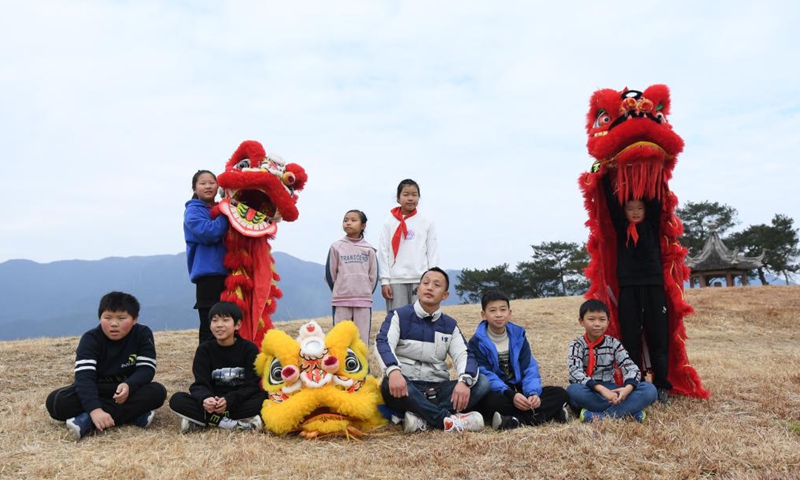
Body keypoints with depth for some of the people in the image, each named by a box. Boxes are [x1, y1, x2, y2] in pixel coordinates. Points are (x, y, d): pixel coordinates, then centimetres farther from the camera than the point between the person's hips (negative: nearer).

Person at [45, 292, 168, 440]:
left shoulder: (143, 334, -11)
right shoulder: (90, 339, -16)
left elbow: (147, 368, -16)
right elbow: (84, 375, -29)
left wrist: (129, 385, -40)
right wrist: (95, 409, -46)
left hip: (126, 391, 0)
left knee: (157, 392, -30)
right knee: (56, 402, -29)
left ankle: (88, 421, -33)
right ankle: (134, 413, -34)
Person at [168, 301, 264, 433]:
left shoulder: (249, 348, -5)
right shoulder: (204, 349, 1)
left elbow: (252, 385, -12)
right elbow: (200, 383, -8)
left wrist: (229, 401, -30)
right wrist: (205, 399, -32)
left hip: (241, 402, -2)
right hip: (213, 402, 2)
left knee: (264, 399, -33)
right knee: (177, 400, -22)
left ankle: (198, 421, -23)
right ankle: (239, 424, -28)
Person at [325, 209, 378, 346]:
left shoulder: (369, 249, 3)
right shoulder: (336, 247, 1)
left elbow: (373, 275, 8)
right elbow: (330, 273, 5)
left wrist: (366, 292, 8)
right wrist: (339, 291, 9)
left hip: (364, 300, 1)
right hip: (341, 300, -1)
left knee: (362, 337, 5)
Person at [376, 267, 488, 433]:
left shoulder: (449, 325, 11)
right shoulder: (399, 315, 0)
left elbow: (464, 355, -2)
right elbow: (383, 343, -17)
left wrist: (464, 380, -26)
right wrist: (393, 370, -40)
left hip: (437, 389, 4)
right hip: (406, 385, -3)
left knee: (482, 383, -19)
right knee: (389, 384, -37)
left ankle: (420, 417, -32)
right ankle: (446, 419, -32)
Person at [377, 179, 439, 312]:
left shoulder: (427, 223, 8)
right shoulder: (389, 223, 6)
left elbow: (433, 253, 6)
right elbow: (383, 253, 4)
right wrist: (384, 281, -3)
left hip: (421, 280, 1)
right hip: (396, 280, 0)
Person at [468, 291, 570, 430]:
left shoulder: (518, 336, 5)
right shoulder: (477, 342, -7)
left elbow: (530, 369, -2)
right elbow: (485, 375, -16)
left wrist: (533, 393, -23)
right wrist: (511, 395, -31)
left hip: (519, 390, 4)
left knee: (560, 394, -13)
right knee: (489, 401, -38)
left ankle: (516, 420, -31)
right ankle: (546, 414, -32)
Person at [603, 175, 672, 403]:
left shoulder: (652, 224, 9)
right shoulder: (621, 227, 9)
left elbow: (656, 200, 3)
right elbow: (611, 201, 6)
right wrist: (604, 174, 5)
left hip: (653, 286, 0)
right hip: (628, 288, 0)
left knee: (658, 337, 3)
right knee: (630, 338, 2)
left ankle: (661, 386, 9)